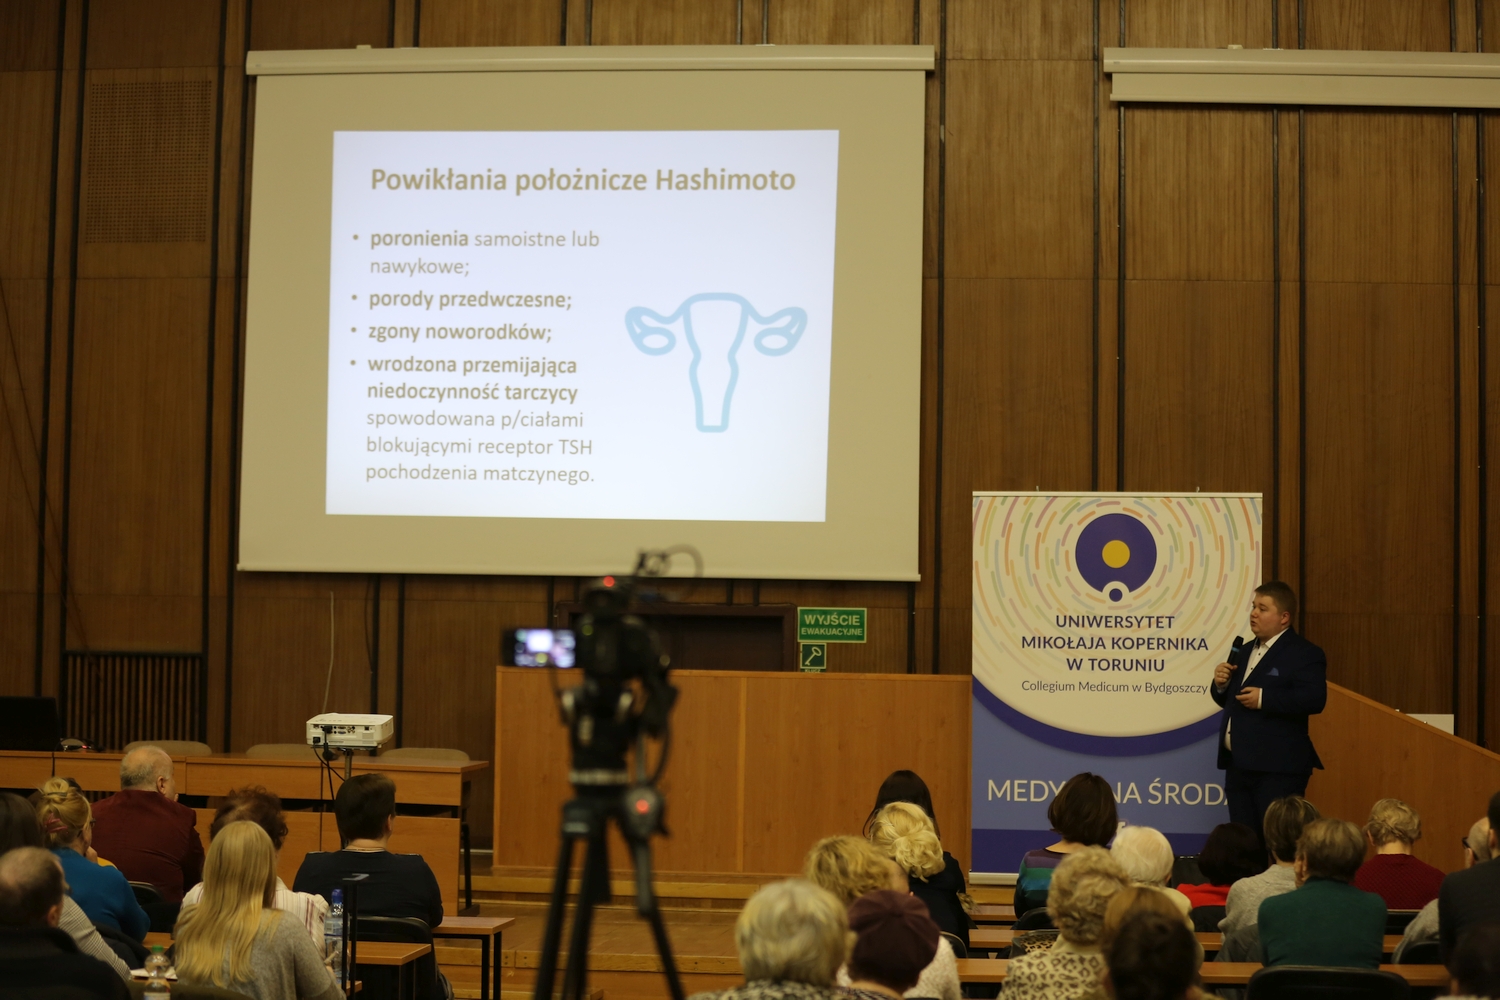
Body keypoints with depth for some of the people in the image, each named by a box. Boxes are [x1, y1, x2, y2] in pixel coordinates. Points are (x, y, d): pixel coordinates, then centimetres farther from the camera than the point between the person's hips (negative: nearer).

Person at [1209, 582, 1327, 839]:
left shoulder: (1304, 654, -8)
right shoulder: (1243, 653, 19)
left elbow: (1314, 699, -22)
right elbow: (1227, 700, 26)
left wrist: (1264, 699, -23)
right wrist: (1220, 684, 3)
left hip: (1278, 769, -8)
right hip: (1239, 766, 8)